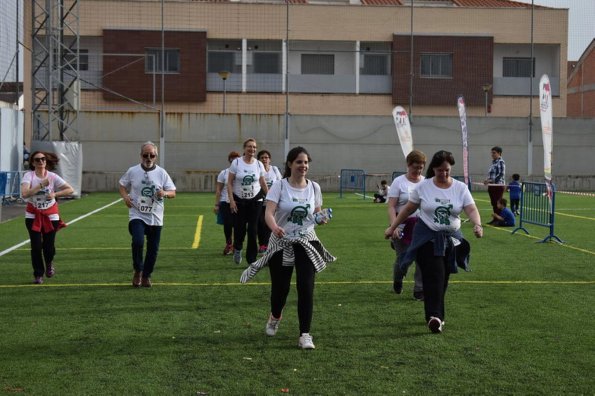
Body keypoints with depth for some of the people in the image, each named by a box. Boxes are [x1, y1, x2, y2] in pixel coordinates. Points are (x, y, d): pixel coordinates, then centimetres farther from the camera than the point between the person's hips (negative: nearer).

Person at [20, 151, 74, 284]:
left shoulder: (52, 176, -7)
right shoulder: (28, 175, -12)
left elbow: (70, 190, -8)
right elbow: (24, 194, -29)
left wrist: (54, 194, -20)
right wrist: (41, 185, -31)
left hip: (50, 214, 1)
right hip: (33, 215, -1)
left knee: (49, 245, 1)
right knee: (36, 246, -5)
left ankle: (49, 264, 36)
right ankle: (38, 275, 13)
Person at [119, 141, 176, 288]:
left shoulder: (161, 173, 1)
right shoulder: (132, 171, 1)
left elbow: (173, 192, 3)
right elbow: (122, 185, 14)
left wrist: (164, 193, -19)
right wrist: (125, 197, -7)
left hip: (155, 218, 2)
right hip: (137, 215, -2)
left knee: (153, 248, 7)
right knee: (138, 242, -22)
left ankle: (146, 276, 26)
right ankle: (138, 270, 2)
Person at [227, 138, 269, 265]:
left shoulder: (259, 164, 1)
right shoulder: (236, 163, -6)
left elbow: (263, 183, 9)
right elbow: (229, 183, -5)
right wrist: (231, 200, -12)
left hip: (255, 200, 2)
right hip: (239, 201, -2)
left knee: (252, 229, -1)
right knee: (239, 228, 0)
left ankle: (252, 258, 9)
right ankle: (237, 249, 32)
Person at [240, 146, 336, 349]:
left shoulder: (314, 187, 2)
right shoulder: (279, 185, -9)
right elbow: (269, 213, -20)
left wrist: (321, 219, -11)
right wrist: (274, 227, -41)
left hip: (306, 243, 2)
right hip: (281, 243, -2)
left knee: (306, 288, -10)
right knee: (280, 288, 6)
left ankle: (305, 334, -3)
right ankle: (275, 318, 41)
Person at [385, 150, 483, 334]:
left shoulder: (460, 188, 0)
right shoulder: (423, 186, -2)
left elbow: (471, 209, -10)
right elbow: (408, 209, 5)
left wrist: (477, 225, -29)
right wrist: (392, 227, 6)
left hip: (451, 238, 3)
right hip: (427, 238, -2)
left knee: (443, 279, 8)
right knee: (433, 276, -15)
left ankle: (435, 315, 21)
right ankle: (434, 317, -23)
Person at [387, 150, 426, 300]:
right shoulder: (399, 182, -3)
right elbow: (391, 206, -9)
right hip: (403, 225, -3)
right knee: (403, 258, 4)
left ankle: (419, 290, 4)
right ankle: (397, 281, 36)